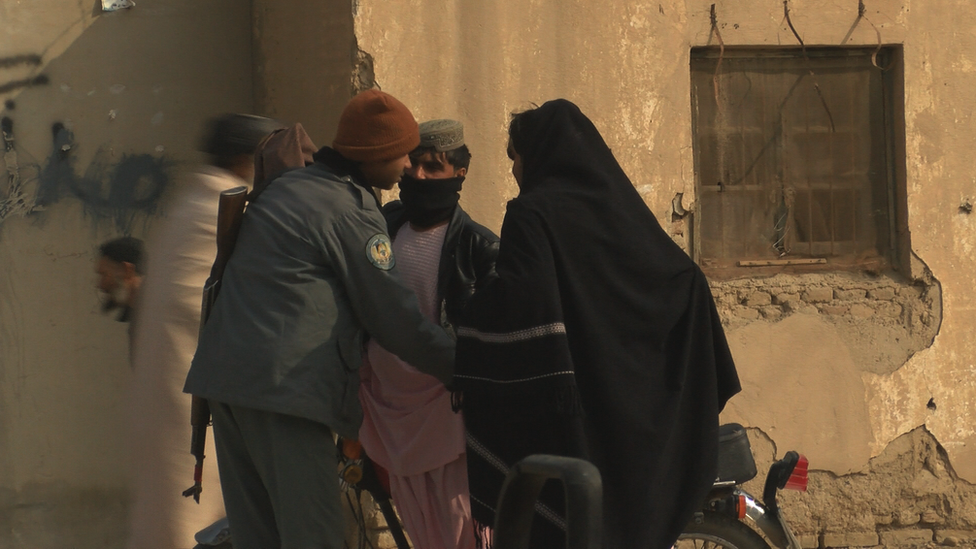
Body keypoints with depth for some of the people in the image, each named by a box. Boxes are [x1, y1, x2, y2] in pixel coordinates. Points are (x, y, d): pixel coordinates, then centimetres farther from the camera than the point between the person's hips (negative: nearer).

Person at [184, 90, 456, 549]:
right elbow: (394, 318, -3)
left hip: (224, 373, 9)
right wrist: (462, 367, 6)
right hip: (284, 386, -9)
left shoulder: (284, 188, 21)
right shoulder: (351, 212, -5)